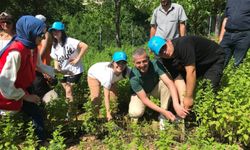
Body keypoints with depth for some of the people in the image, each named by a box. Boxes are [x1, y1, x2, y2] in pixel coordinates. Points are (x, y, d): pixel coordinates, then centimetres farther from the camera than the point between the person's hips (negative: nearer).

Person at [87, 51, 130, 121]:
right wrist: (108, 113, -39)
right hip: (94, 75, -5)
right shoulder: (109, 74, -47)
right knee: (96, 97, -15)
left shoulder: (126, 71, -34)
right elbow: (106, 96, -41)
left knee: (114, 96, 0)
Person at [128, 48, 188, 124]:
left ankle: (163, 116, -15)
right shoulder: (133, 77, -33)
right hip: (140, 93, -2)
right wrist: (163, 111, -37)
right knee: (135, 113, -30)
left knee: (165, 83, -31)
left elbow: (169, 82, -39)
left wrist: (176, 105, -51)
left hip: (155, 88, 2)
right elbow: (144, 99, -31)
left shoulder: (155, 64, -30)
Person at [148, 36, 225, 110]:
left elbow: (191, 72, -37)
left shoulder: (183, 45, -37)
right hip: (198, 63, 7)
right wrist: (183, 100, -29)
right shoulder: (166, 60, -15)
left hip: (215, 59, -7)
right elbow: (178, 79, -17)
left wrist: (189, 98, -33)